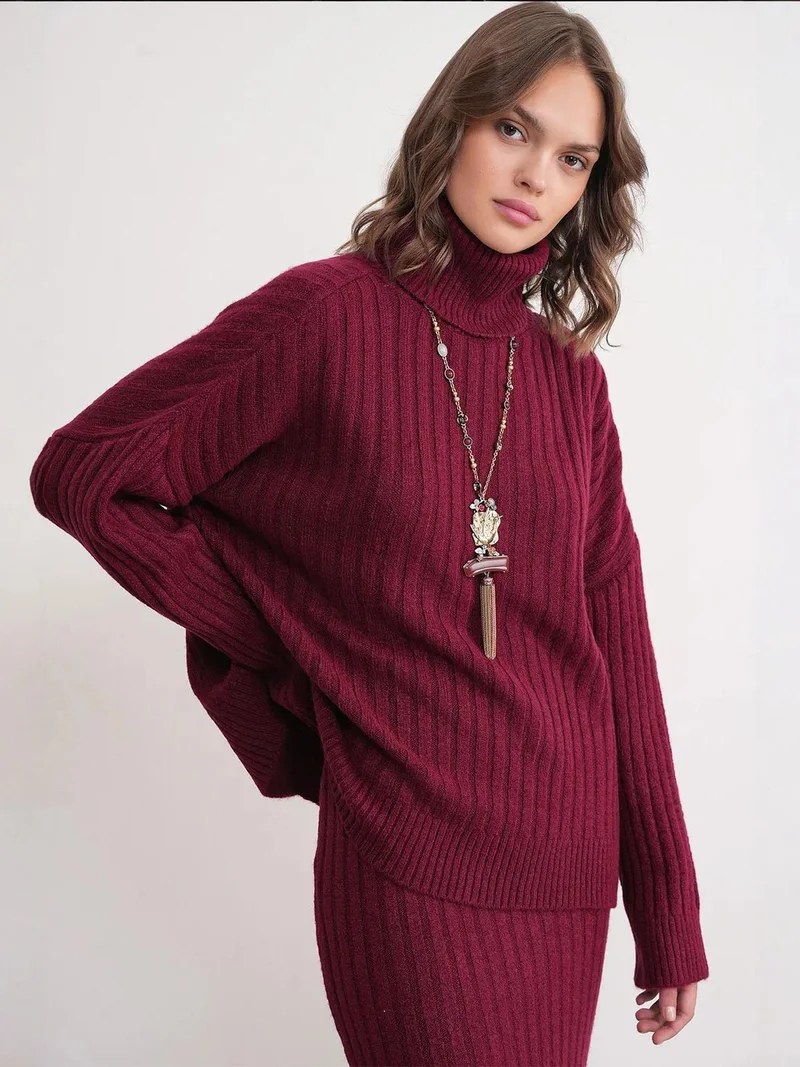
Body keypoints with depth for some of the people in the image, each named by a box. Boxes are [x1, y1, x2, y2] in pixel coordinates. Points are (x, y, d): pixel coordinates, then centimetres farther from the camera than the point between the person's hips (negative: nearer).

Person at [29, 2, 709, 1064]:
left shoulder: (571, 377, 5)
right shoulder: (327, 314, -8)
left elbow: (616, 637, 6)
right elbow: (80, 473, -5)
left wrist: (671, 916, 6)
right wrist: (284, 646, -3)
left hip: (569, 866, 5)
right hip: (412, 866, -5)